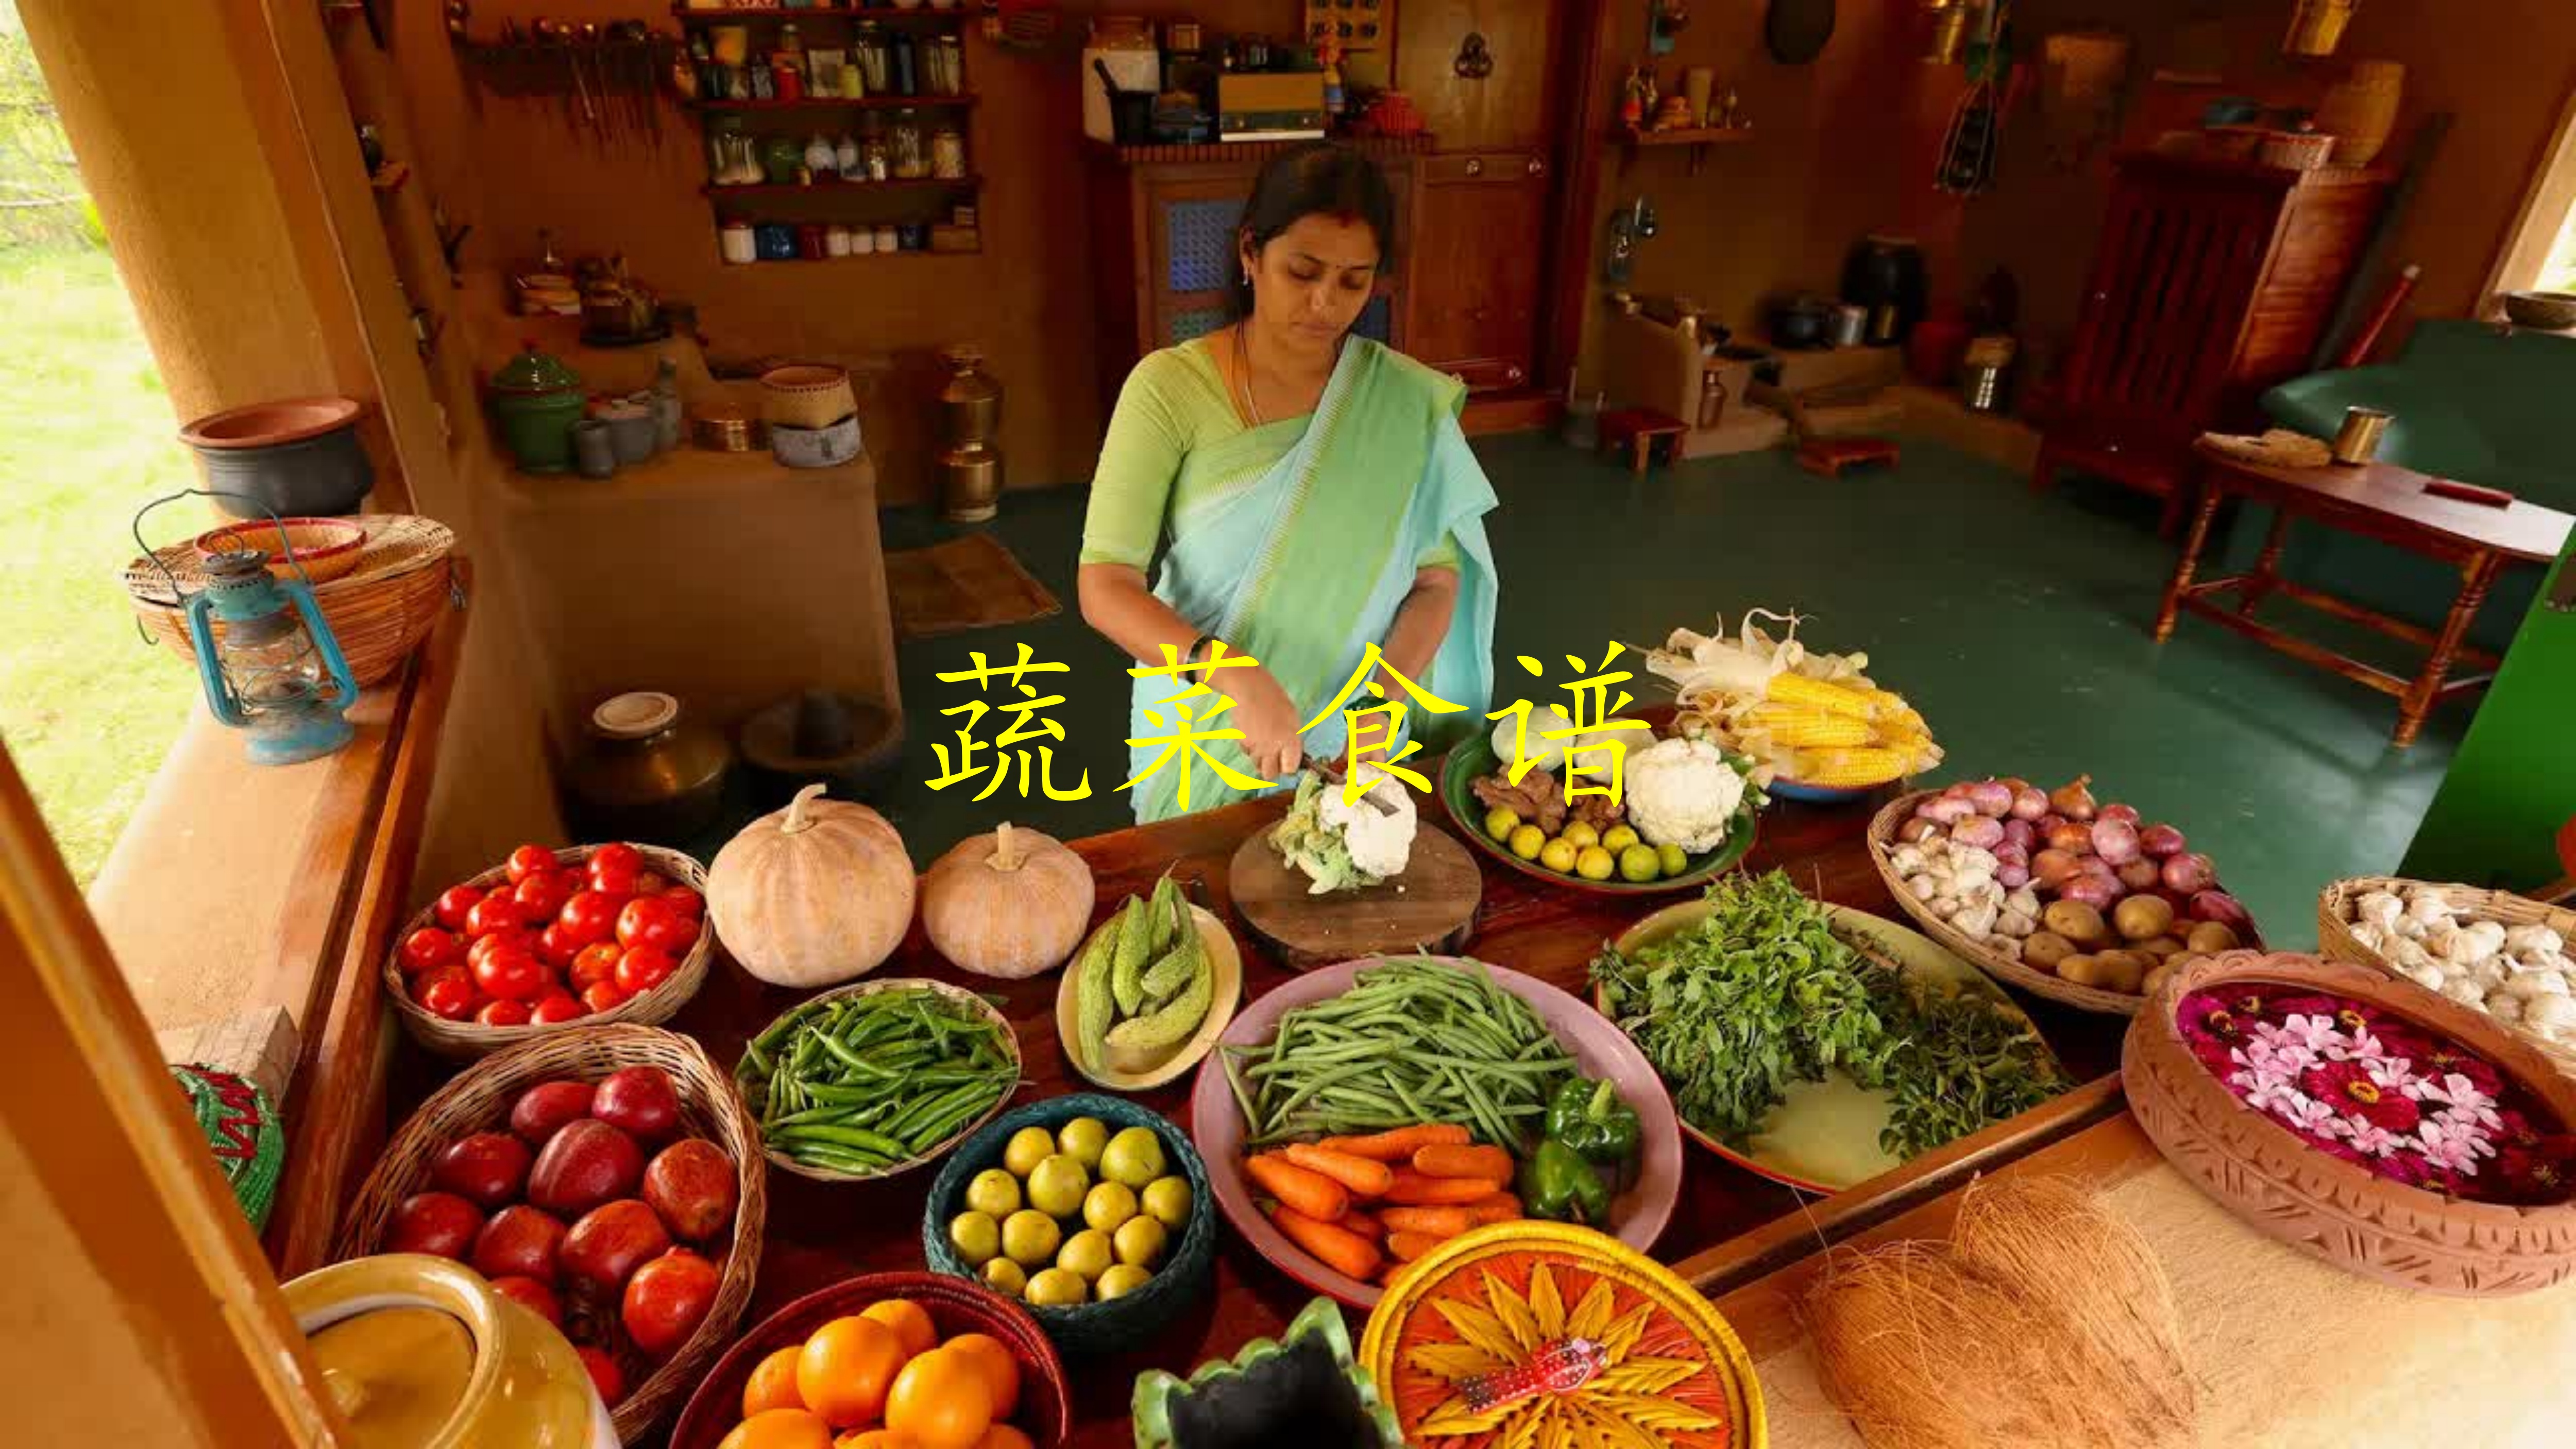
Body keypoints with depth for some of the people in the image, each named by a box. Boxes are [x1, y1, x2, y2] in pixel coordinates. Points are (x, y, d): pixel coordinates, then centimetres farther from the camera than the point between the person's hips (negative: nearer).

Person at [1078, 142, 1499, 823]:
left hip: (1356, 746, 2)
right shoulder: (1169, 387, -14)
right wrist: (1232, 675, -34)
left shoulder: (1407, 400, -7)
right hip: (1207, 741, -1)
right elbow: (1104, 587, -19)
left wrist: (1384, 703, -21)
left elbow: (1437, 579, -5)